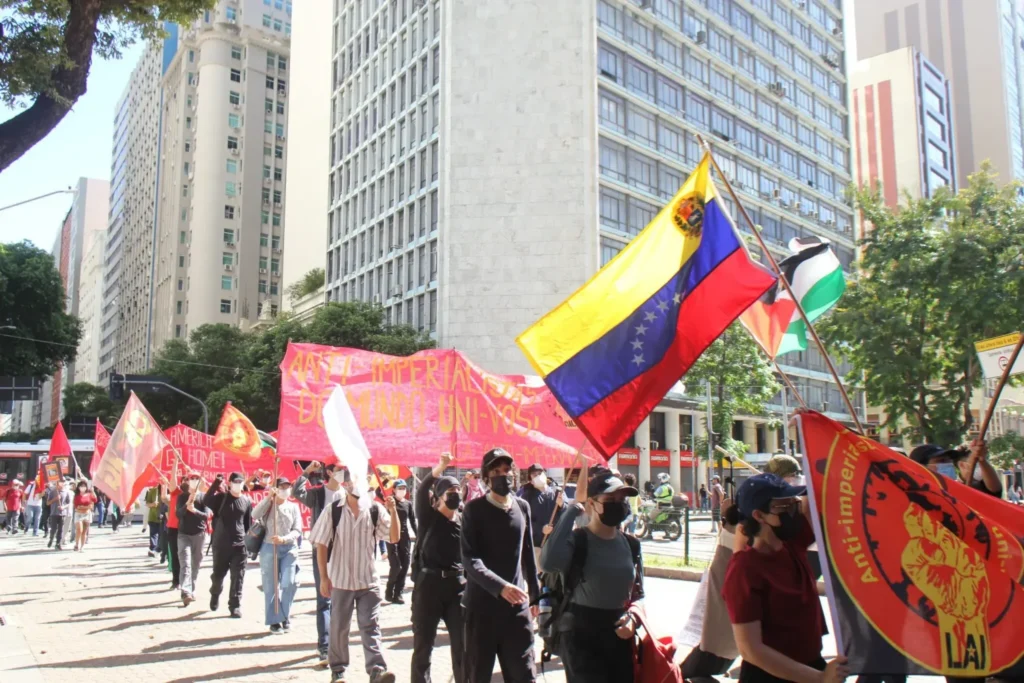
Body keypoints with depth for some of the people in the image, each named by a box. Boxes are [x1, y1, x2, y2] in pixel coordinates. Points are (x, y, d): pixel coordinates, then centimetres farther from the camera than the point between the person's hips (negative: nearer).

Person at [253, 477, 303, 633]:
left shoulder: (293, 507, 9)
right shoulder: (268, 504, 6)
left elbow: (297, 530, 1)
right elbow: (255, 515, -15)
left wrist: (284, 539, -16)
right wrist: (268, 497, -17)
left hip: (289, 548, 1)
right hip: (270, 548, -1)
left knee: (290, 583, -10)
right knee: (271, 586, 2)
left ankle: (285, 616, 10)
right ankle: (275, 620, 11)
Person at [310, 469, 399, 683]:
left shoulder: (376, 510, -3)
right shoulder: (333, 511, -6)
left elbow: (394, 538, -5)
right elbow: (321, 545, -3)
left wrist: (393, 511, -19)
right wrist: (324, 577, -6)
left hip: (369, 580, 0)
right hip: (341, 580, 0)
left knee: (371, 626, -3)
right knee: (339, 627, 11)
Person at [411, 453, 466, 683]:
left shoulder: (465, 521, 6)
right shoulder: (429, 517, -4)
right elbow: (422, 491, -23)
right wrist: (440, 468, -38)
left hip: (458, 586, 3)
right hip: (428, 584, -3)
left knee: (462, 646, 6)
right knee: (423, 645, 6)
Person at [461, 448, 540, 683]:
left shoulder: (523, 507, 7)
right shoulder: (475, 509, -6)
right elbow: (470, 558, -15)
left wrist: (534, 594, 17)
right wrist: (501, 587, -28)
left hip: (517, 603, 3)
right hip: (483, 603, -3)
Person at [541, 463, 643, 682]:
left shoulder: (631, 545, 4)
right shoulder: (576, 540, -14)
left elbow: (638, 593, 14)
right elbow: (549, 563, -37)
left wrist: (632, 617, -10)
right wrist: (573, 509, -28)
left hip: (620, 636, 6)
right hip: (581, 637, -5)